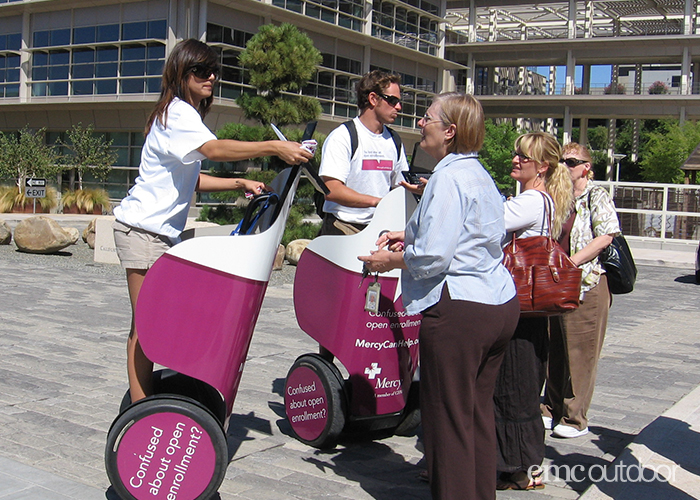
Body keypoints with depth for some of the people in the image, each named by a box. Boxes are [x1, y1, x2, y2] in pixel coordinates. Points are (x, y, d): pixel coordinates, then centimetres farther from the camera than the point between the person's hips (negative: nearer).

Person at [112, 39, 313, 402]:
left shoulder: (185, 114, 19)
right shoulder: (177, 111, -12)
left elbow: (190, 179, 17)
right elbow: (214, 149, -31)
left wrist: (239, 184, 6)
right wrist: (274, 148, -36)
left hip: (163, 231, 9)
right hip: (142, 228, -9)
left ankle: (145, 401, 13)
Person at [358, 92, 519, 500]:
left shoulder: (449, 177, -14)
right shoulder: (479, 173, 16)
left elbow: (433, 257, -20)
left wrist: (391, 260, -4)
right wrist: (409, 236, 17)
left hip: (459, 312, -10)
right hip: (500, 305, 10)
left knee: (448, 418, 2)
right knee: (479, 412, 16)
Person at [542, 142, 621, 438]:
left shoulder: (597, 197, -3)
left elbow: (606, 236, -14)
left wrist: (570, 262, -19)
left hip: (586, 284, -6)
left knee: (580, 353, -2)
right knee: (554, 351, 11)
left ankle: (575, 419, 6)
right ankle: (552, 409, 22)